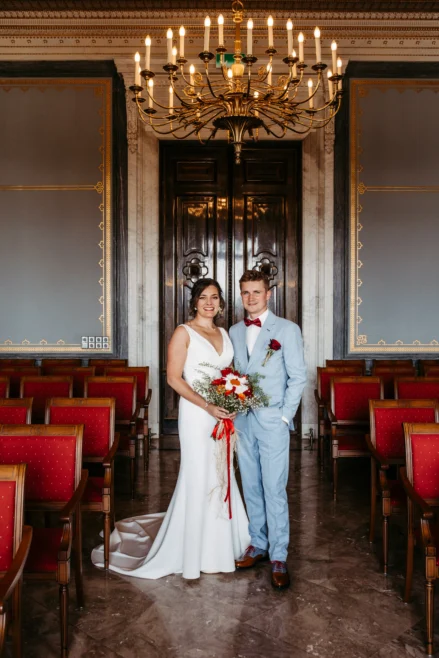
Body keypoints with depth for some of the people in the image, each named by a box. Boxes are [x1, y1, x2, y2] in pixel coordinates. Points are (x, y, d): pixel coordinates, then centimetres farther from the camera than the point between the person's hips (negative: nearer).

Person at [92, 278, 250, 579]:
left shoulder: (224, 333, 12)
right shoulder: (184, 333, -7)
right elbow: (174, 378, -12)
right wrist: (208, 406, -20)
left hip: (224, 414, 6)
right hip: (197, 414, -6)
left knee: (220, 477, 13)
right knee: (199, 478, 1)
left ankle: (219, 542, 29)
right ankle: (197, 551, 17)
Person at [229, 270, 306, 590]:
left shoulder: (287, 329, -3)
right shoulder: (235, 331, 11)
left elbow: (298, 377, -5)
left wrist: (285, 416, -9)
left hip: (273, 421, -5)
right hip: (242, 419, 5)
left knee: (274, 489, -3)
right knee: (251, 487, 12)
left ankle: (279, 557, 7)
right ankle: (258, 544, 26)